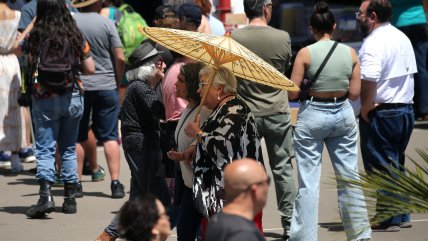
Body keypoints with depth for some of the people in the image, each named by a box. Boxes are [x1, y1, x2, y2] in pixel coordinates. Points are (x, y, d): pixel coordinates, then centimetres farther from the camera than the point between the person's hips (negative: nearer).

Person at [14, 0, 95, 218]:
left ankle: (45, 195, -20)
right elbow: (90, 69, 0)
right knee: (69, 149, 14)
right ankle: (70, 198, 15)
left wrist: (31, 24, 17)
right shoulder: (76, 37, -3)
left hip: (44, 99, -3)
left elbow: (17, 49, 12)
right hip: (73, 98, 3)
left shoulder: (35, 36, -8)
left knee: (45, 149, -2)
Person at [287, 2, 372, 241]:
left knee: (309, 182, 1)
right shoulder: (350, 53, -1)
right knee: (349, 177, 11)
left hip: (313, 115, -3)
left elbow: (293, 93, -10)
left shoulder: (306, 53, -10)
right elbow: (354, 93, 1)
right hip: (343, 115, 3)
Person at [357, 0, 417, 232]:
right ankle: (402, 215, 20)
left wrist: (365, 108, -17)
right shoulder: (402, 38, 13)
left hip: (381, 114, -9)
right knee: (396, 164, 17)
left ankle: (387, 218, 2)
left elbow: (369, 79, -28)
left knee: (382, 167, -1)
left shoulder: (374, 43, -17)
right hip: (405, 109, 9)